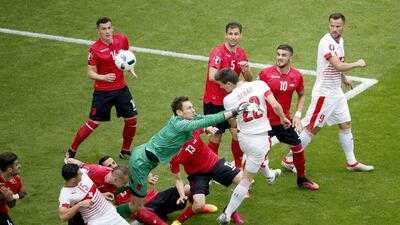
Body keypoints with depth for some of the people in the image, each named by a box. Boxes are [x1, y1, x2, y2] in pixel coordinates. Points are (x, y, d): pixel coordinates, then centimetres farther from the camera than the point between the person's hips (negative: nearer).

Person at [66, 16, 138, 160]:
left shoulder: (122, 40, -5)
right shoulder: (95, 49, -18)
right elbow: (90, 73, -15)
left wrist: (130, 68, -1)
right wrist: (104, 77, -34)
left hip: (121, 88, 5)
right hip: (102, 91, -5)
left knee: (132, 120, 5)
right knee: (93, 123, -4)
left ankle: (125, 152, 26)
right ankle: (71, 151, 11)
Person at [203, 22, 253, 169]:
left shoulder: (241, 53, 4)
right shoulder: (218, 52, -18)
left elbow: (249, 79, 9)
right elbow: (212, 77, -31)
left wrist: (246, 70, -14)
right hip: (214, 102, -6)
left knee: (238, 133, 3)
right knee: (216, 137, 1)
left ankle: (239, 167, 17)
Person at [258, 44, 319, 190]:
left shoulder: (297, 76, -4)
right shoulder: (266, 73, -15)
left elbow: (301, 95, 13)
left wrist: (297, 115, 2)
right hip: (265, 121, -4)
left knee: (298, 149, 11)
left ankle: (302, 179, 32)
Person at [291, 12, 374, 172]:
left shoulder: (340, 41, 7)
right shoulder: (327, 42, -21)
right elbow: (338, 66, -28)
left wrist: (344, 78, 23)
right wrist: (357, 64, -15)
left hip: (337, 92, 9)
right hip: (324, 93, -9)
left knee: (346, 125, 12)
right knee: (312, 129, -4)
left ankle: (352, 162, 21)